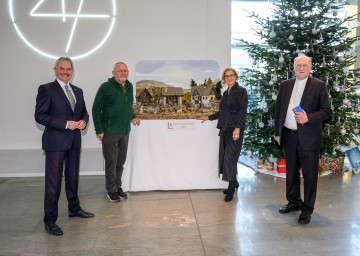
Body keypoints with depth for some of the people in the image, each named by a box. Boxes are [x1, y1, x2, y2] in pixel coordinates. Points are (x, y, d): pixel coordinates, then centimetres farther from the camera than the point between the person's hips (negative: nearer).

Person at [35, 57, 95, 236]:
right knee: (53, 181, -2)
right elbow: (40, 115, -13)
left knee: (73, 177, 19)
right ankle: (50, 220, 9)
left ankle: (74, 209, 36)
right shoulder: (46, 89, -6)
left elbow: (84, 112, 20)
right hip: (55, 142, -6)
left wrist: (83, 121, -4)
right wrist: (65, 124, -19)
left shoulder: (78, 91, 13)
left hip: (74, 141, 6)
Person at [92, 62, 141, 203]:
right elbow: (96, 109, -9)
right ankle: (111, 190, 15)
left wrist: (132, 118, 6)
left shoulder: (129, 87, 9)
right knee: (111, 162, 3)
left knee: (121, 162, 13)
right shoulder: (106, 87, -9)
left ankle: (118, 187, 27)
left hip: (125, 131, 6)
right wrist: (99, 130, -13)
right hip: (109, 132, -5)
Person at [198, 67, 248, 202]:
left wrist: (238, 128, -22)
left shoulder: (241, 91, -4)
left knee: (230, 157, -10)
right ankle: (233, 184, 21)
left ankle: (231, 188, 2)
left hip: (235, 129, -7)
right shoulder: (226, 93, 16)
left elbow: (243, 111, -12)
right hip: (225, 129, 7)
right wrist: (208, 117, 26)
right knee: (224, 156, 7)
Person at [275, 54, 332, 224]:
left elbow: (327, 111, -5)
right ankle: (293, 202, 32)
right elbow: (278, 110, 12)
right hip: (288, 136, 4)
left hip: (308, 138, -4)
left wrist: (308, 118, -21)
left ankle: (307, 209, 16)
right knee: (291, 172, 16)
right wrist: (278, 132, 9)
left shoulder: (319, 86, -3)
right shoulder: (285, 85, 9)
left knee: (309, 174, 3)